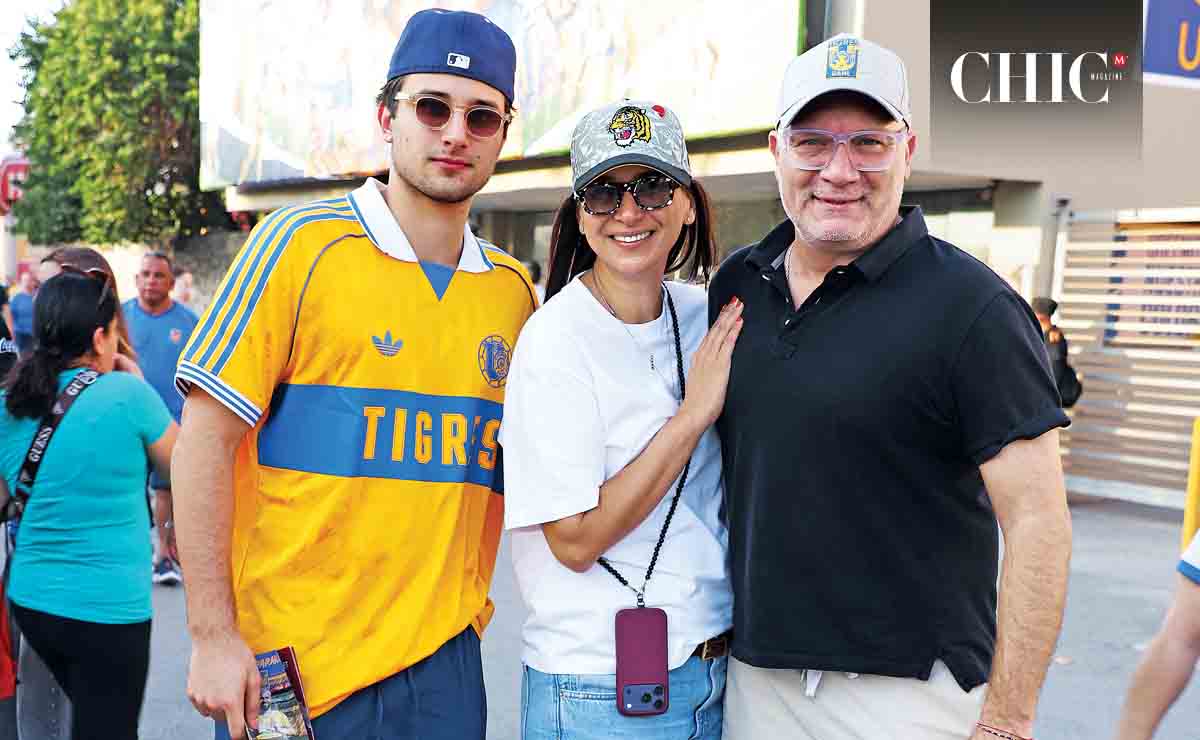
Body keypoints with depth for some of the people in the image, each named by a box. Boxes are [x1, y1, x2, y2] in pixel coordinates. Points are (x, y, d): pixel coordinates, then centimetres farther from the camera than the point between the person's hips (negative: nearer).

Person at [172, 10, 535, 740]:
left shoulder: (515, 290, 6)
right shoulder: (301, 243, -7)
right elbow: (206, 440, -8)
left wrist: (467, 606, 4)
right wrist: (212, 636, -12)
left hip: (445, 657, 4)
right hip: (295, 660, -3)